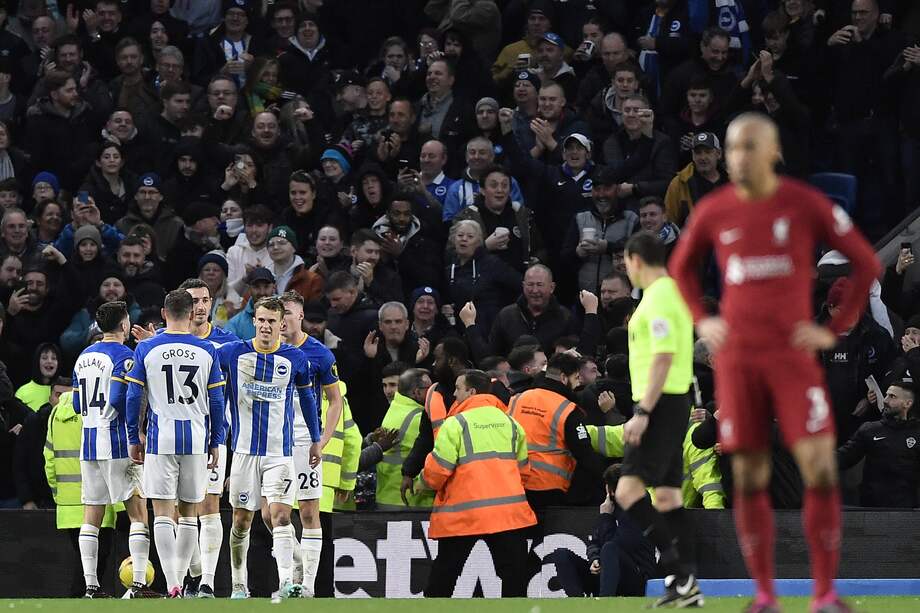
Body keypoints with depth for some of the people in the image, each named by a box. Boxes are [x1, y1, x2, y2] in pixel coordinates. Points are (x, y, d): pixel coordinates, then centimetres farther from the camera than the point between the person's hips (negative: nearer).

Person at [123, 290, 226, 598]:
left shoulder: (146, 349, -1)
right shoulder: (207, 351, 2)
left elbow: (133, 397, 0)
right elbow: (216, 402, 5)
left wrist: (133, 439, 10)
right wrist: (216, 443, 14)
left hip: (161, 438, -1)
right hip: (196, 439, 2)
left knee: (163, 513, -2)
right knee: (189, 513, 13)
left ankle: (172, 584, -14)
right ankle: (180, 579, 16)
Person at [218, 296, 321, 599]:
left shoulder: (295, 358, 1)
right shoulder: (232, 353, -1)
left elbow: (307, 396, 16)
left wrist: (316, 440, 20)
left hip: (280, 452, -1)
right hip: (245, 450, 1)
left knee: (281, 517, -14)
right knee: (241, 521, 6)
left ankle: (286, 583, -23)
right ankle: (239, 586, 17)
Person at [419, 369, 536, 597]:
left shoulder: (455, 424, -6)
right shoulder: (509, 422, 10)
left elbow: (436, 471, -8)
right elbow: (523, 468, 17)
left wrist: (425, 482, 13)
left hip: (463, 512, -3)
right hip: (509, 509, 3)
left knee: (443, 575, 10)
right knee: (513, 578, 5)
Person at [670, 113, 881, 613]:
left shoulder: (806, 205, -3)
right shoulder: (713, 212, 4)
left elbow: (866, 263, 5)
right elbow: (681, 266, 23)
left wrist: (836, 329, 0)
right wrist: (701, 321, 9)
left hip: (793, 356, -2)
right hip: (736, 360, 2)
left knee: (820, 469, -12)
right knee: (749, 478, 1)